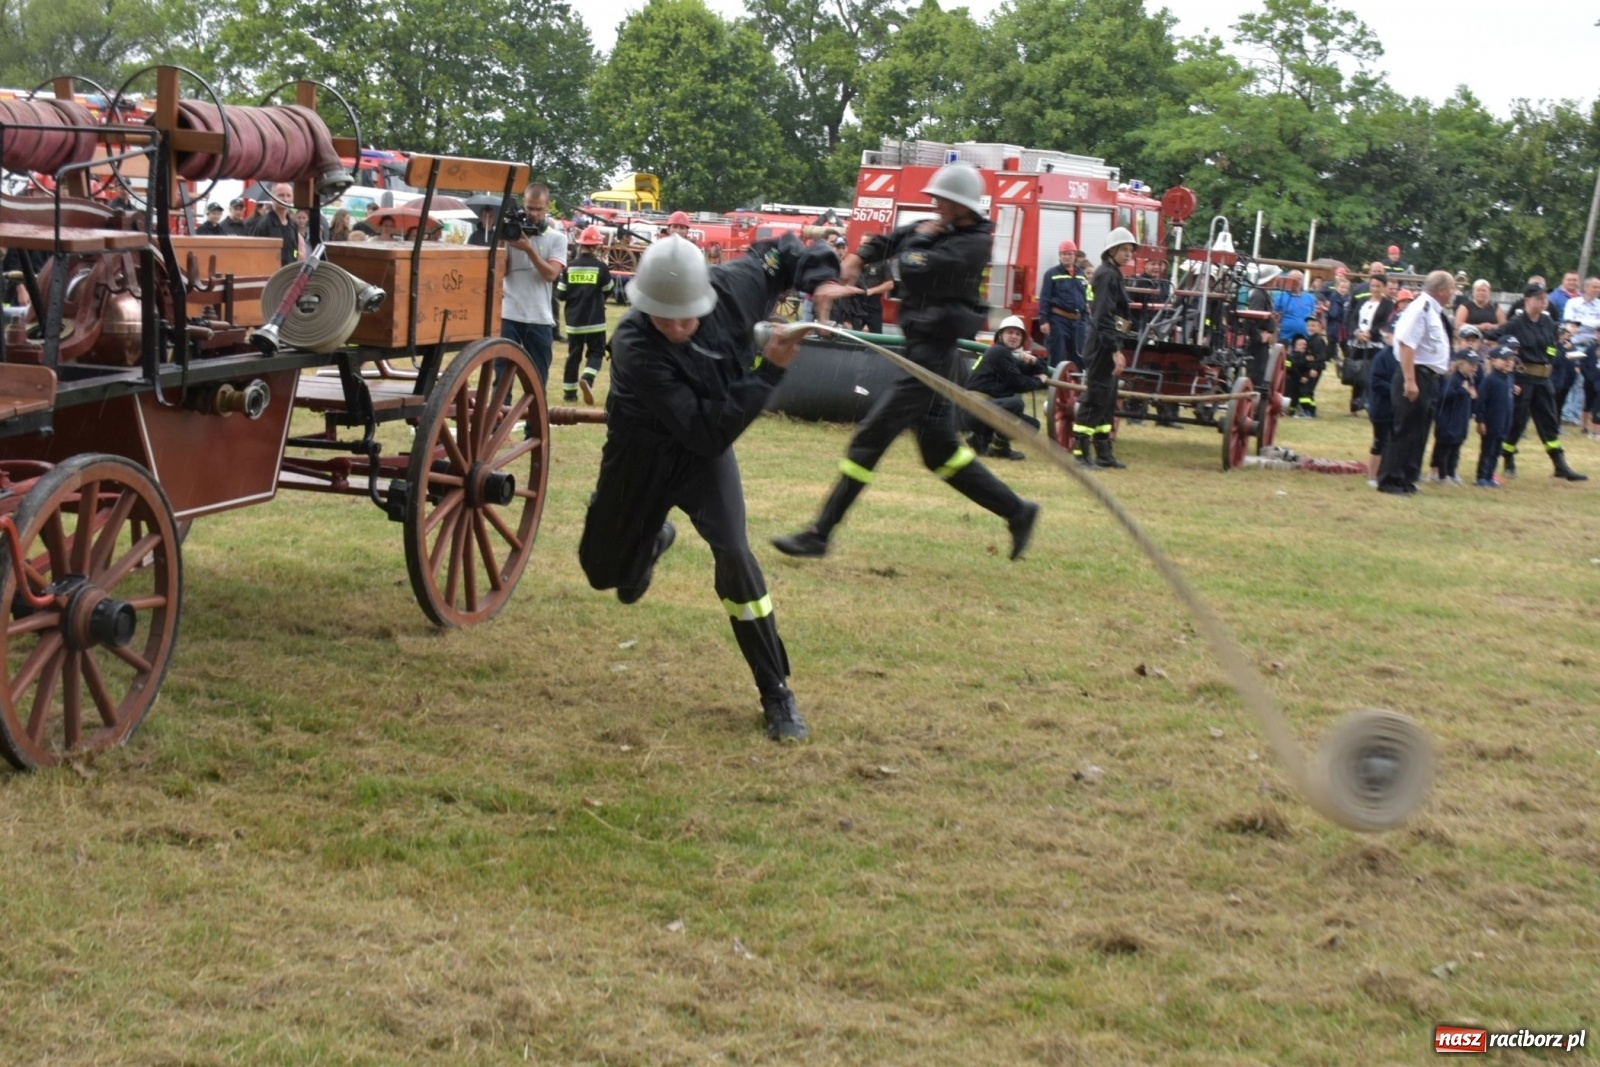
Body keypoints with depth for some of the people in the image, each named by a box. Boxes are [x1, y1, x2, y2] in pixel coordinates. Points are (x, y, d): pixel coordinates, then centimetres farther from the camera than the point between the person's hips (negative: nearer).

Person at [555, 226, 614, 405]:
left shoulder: (570, 267, -3)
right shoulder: (600, 266, -8)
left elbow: (560, 295, 1)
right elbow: (608, 291, 7)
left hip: (574, 320, 3)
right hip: (594, 320, -3)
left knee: (574, 355, 12)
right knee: (596, 352, 7)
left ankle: (569, 391, 12)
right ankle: (587, 378, -20)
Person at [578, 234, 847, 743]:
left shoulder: (732, 289, -25)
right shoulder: (636, 348, -36)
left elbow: (780, 252, -1)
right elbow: (709, 432, -38)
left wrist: (821, 279, -21)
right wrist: (769, 370, -42)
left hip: (707, 452, 1)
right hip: (643, 454, -1)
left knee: (732, 552, -21)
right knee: (605, 570, 13)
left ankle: (776, 692, -9)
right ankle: (654, 539, 52)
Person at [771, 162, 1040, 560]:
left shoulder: (972, 245, -15)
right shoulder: (940, 230, 11)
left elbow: (911, 268, -23)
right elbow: (891, 241, 20)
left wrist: (921, 239, -4)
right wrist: (859, 257, 2)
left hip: (933, 354, -10)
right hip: (923, 351, 10)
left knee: (871, 437, -9)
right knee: (940, 451, 15)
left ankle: (819, 534, -5)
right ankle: (1016, 511, 23)